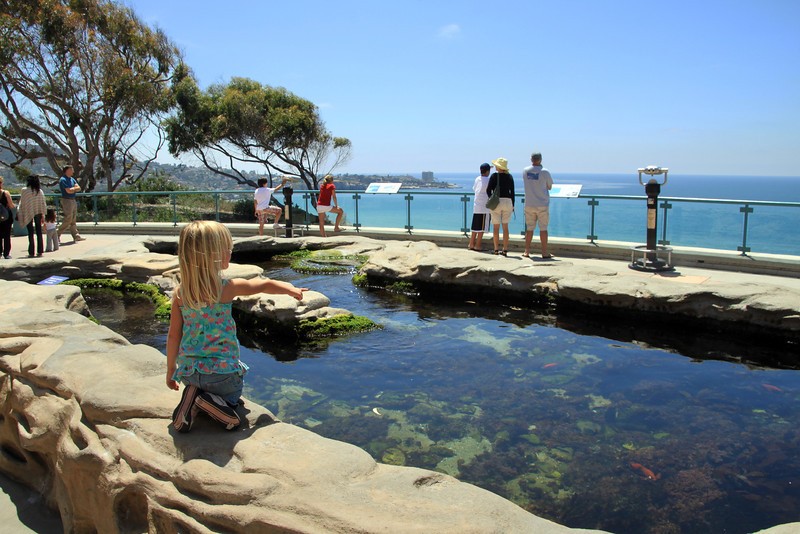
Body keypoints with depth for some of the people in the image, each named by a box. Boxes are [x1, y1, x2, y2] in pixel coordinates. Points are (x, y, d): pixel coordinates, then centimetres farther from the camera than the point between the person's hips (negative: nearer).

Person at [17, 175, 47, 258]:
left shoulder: (24, 191, -10)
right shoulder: (40, 191, -3)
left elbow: (22, 203, -5)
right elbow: (43, 204, 1)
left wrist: (19, 214, 5)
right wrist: (43, 214, 10)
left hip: (28, 214, -2)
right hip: (38, 213, 2)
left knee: (30, 233, 2)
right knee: (39, 232, 7)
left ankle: (31, 252, 2)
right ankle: (40, 251, 7)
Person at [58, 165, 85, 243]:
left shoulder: (72, 179, 15)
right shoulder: (63, 180, -12)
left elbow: (78, 188, 6)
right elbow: (69, 191, -19)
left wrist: (72, 189, -11)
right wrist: (74, 188, -1)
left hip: (73, 200, 9)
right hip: (67, 201, -9)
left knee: (74, 219, 9)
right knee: (68, 219, -8)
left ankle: (76, 236, 12)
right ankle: (57, 234, 1)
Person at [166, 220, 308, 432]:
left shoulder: (180, 293, -6)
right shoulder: (227, 288, -14)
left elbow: (173, 335, -1)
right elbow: (265, 285, 2)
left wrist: (171, 370, 12)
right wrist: (292, 289, 20)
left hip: (188, 372, 4)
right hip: (222, 371, -4)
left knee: (196, 387, 34)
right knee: (232, 395, 25)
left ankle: (192, 398, 0)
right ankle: (208, 402, -7)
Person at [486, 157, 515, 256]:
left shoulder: (494, 176, -5)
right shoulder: (509, 177, 4)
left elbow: (488, 190, -7)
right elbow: (512, 192, 5)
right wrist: (512, 205, 12)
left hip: (496, 202, -3)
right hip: (507, 202, 3)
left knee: (496, 227, 4)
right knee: (505, 227, 8)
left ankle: (496, 249, 4)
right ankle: (505, 249, 7)